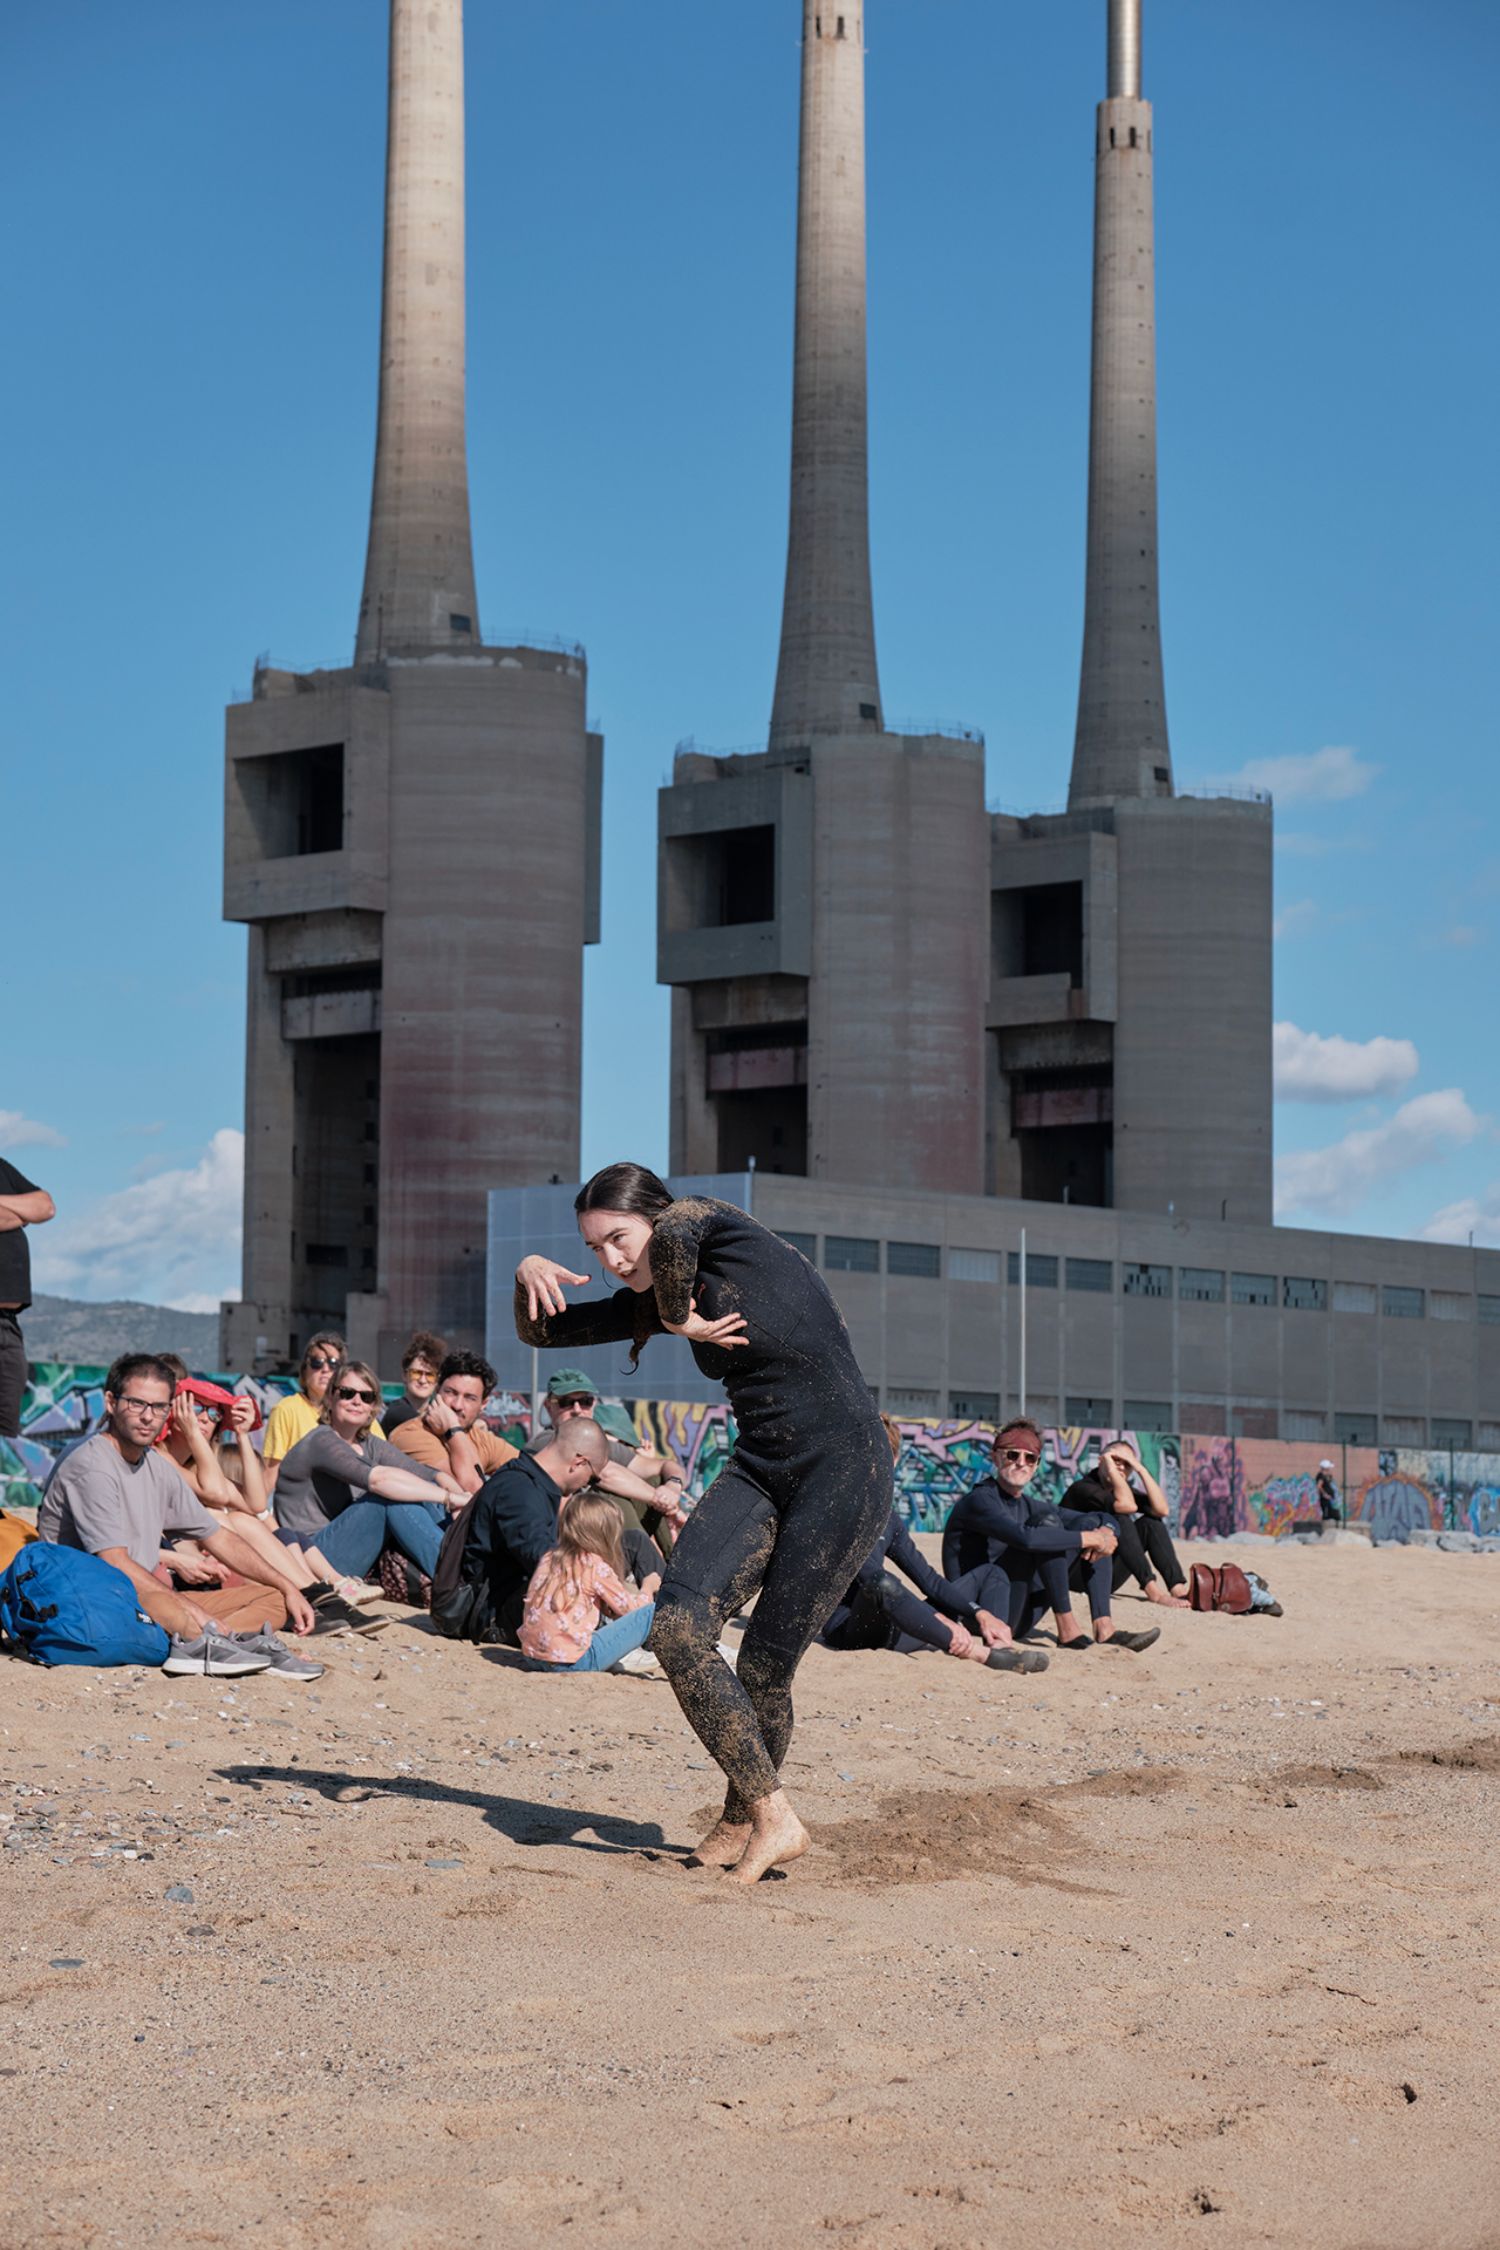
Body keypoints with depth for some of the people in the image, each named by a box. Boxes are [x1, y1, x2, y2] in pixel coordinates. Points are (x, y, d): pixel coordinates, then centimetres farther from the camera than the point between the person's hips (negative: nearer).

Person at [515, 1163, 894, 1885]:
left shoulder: (718, 1223, -9)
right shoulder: (656, 1297, 11)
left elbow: (675, 1236, -34)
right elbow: (540, 1332, 18)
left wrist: (680, 1317, -15)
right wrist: (531, 1276, -3)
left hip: (844, 1469, -7)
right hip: (759, 1470, 7)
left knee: (763, 1668, -5)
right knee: (678, 1627, -14)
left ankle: (746, 1820, 16)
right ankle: (766, 1817, -5)